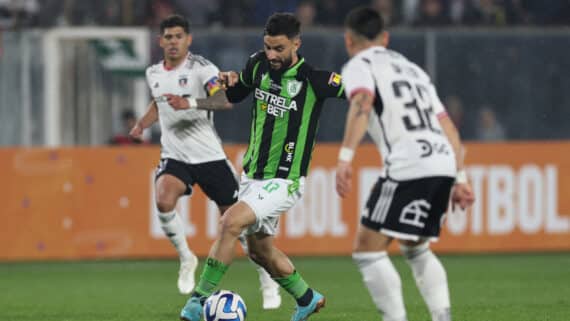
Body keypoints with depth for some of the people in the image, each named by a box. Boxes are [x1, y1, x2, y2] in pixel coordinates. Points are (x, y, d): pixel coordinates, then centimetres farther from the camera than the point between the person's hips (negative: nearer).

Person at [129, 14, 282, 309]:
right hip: (174, 156, 3)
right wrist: (142, 124, 11)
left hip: (209, 155, -3)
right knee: (163, 200, -28)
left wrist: (190, 102, -42)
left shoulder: (201, 68, -11)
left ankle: (268, 284, 17)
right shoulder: (154, 74, 8)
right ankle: (186, 258, -5)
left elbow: (224, 99, -28)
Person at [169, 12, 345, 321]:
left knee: (231, 222, -25)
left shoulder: (313, 79, -17)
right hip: (252, 175, 7)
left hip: (284, 181, -7)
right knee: (260, 249, 19)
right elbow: (233, 96, 17)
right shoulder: (258, 65, -1)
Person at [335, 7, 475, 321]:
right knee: (415, 249, 24)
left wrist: (345, 157, -26)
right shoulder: (412, 68, 29)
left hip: (407, 167, -8)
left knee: (367, 250, -2)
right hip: (444, 163, 8)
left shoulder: (358, 66, 7)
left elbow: (362, 104, -17)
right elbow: (449, 128, 25)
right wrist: (460, 178, 26)